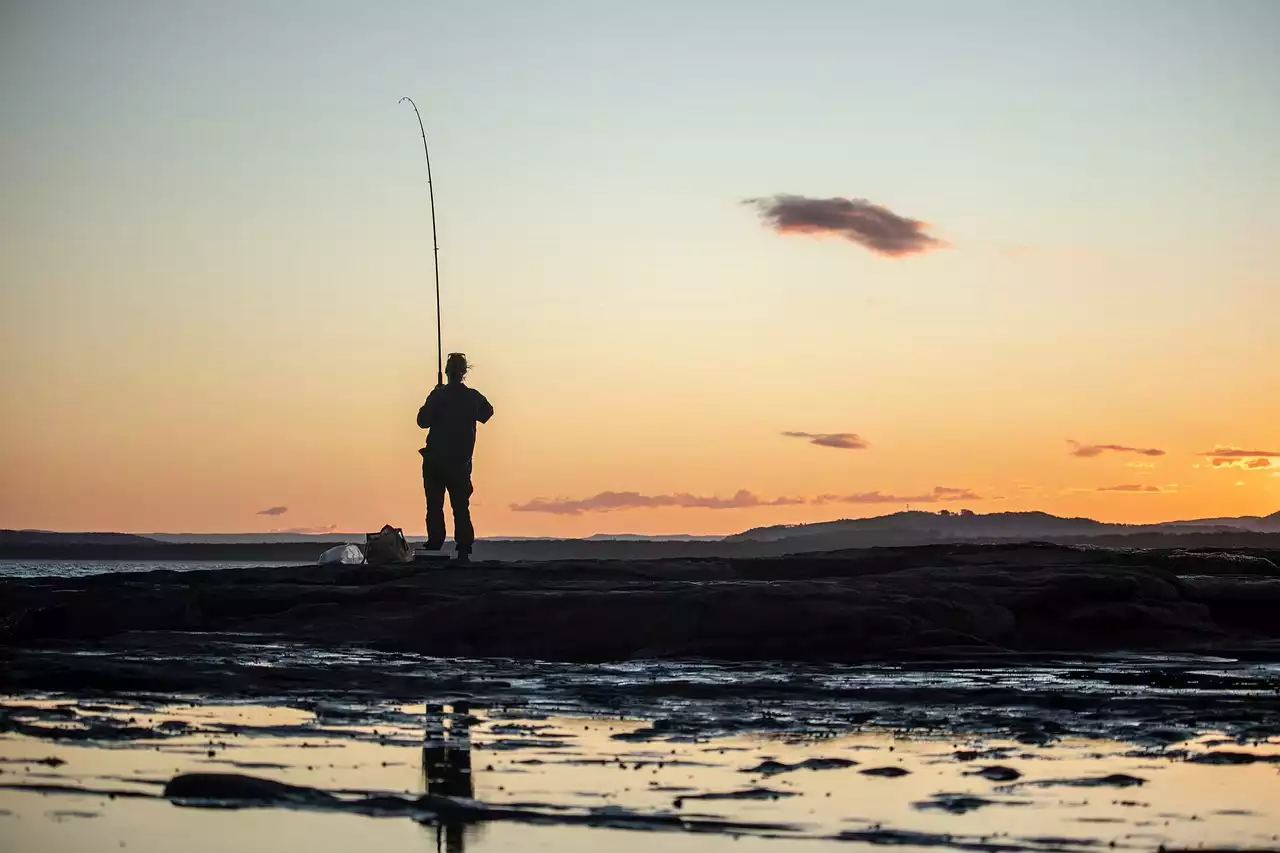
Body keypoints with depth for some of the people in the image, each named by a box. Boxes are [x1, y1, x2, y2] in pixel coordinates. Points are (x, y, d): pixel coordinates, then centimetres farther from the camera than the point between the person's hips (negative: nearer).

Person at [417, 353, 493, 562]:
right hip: (461, 462, 2)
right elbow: (486, 413, 17)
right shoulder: (473, 397, -1)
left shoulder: (437, 396, -10)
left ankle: (434, 549, -3)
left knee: (434, 506, 2)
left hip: (435, 461, -2)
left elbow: (423, 421, -6)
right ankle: (464, 552, -2)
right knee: (461, 507, 6)